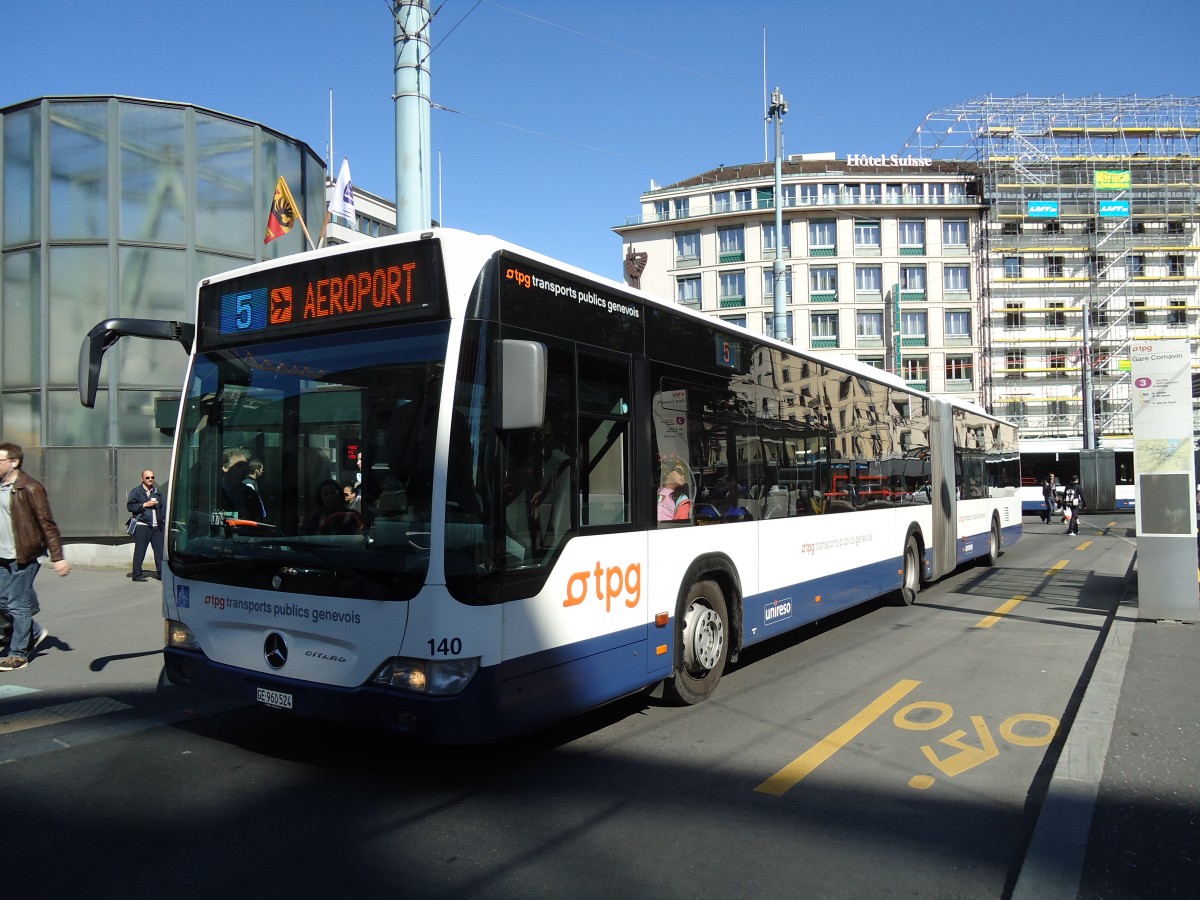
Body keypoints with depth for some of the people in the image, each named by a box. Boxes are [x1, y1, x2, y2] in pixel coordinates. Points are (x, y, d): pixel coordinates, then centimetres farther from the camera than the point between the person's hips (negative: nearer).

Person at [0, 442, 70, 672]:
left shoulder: (29, 488, -13)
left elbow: (47, 524, -14)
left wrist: (57, 557, -17)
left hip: (24, 556, -8)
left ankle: (19, 654, 10)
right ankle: (34, 632, 30)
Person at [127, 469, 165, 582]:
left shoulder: (157, 492, 18)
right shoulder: (136, 492, 2)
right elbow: (130, 506, -7)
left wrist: (162, 519, 12)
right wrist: (145, 505, -12)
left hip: (156, 526, 5)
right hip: (142, 525, -5)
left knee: (160, 549, 2)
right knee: (140, 551, -2)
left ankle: (161, 573, 8)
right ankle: (137, 574, 6)